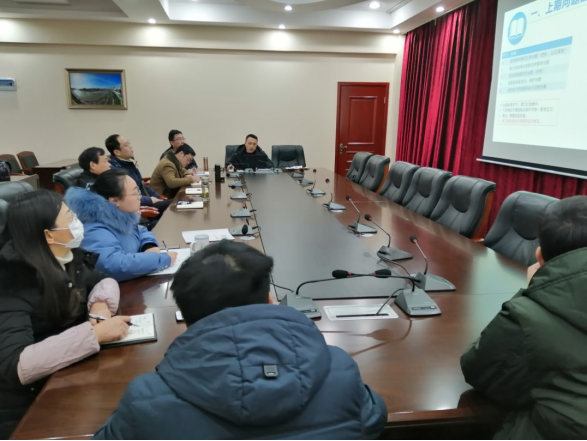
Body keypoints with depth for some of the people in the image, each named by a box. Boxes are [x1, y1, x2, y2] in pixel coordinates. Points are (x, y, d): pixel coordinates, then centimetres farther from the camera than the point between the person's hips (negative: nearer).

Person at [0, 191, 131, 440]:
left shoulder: (67, 258, -6)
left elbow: (104, 280, 8)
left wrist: (101, 303, -14)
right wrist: (95, 333, -39)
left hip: (68, 376, 6)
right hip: (28, 403, -6)